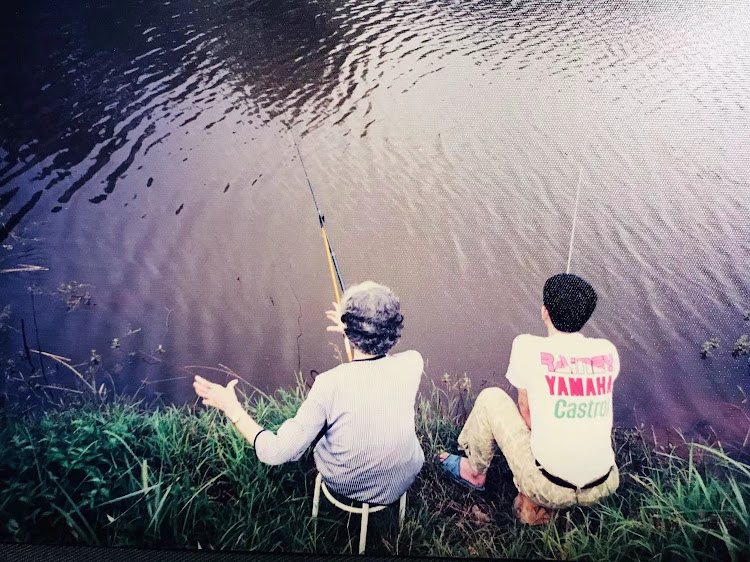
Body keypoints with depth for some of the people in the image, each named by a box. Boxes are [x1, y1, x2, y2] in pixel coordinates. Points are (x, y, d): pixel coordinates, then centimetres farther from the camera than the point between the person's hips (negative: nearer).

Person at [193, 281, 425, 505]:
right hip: (401, 486, 2)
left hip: (343, 486, -1)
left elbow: (276, 452, -23)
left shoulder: (330, 384, -29)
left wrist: (231, 408, -13)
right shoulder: (411, 364, -22)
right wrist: (358, 333, 17)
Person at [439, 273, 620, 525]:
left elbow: (526, 411, 0)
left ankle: (474, 473, 35)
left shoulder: (527, 346, -12)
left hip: (549, 489, -5)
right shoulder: (608, 352, 0)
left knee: (490, 399, 13)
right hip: (602, 489, 5)